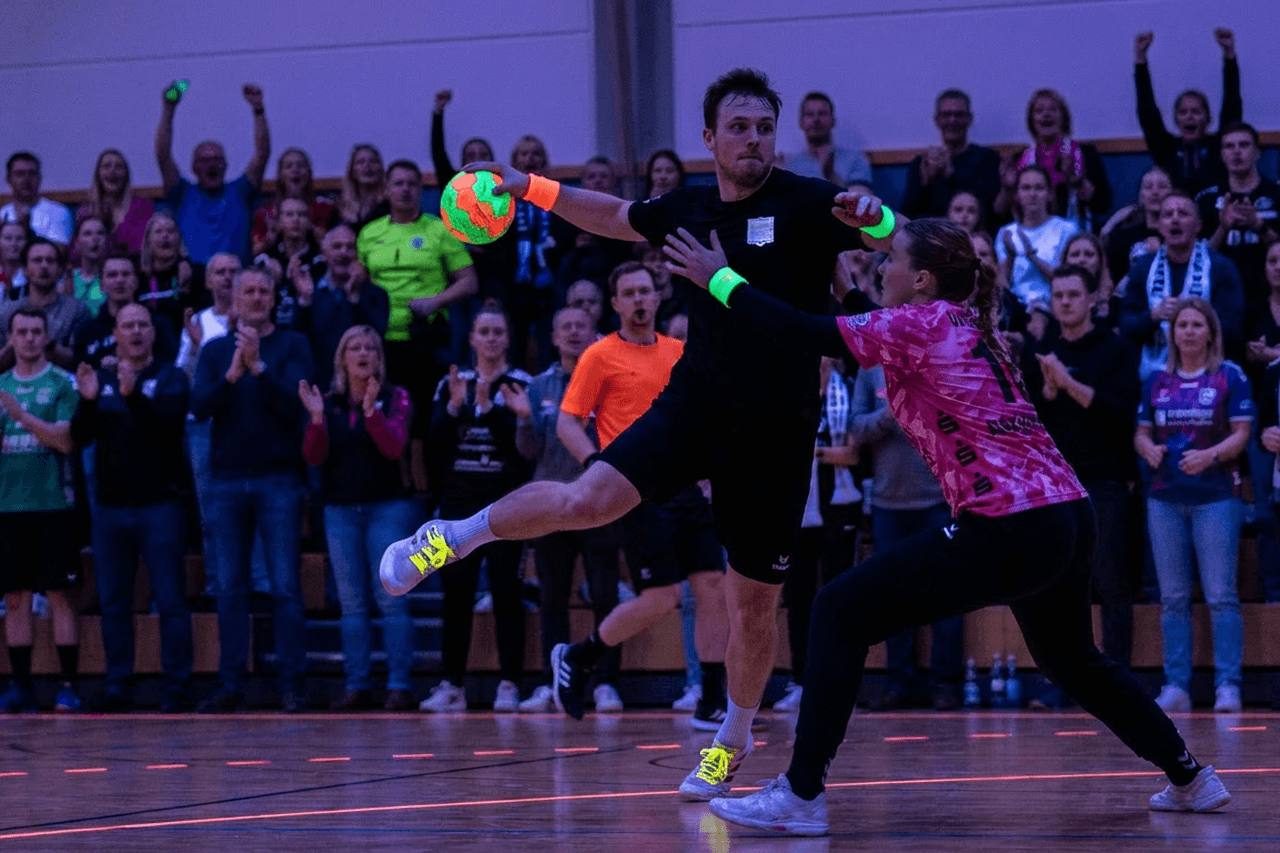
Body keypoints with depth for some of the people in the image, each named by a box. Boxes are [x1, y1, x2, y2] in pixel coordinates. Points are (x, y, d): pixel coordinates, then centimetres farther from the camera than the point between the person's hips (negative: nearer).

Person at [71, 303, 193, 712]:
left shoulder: (170, 377, 2)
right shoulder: (101, 379, 12)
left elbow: (169, 420, -16)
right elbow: (80, 436, 3)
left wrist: (134, 395, -32)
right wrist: (87, 402, -17)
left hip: (158, 505, -4)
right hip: (110, 506, 4)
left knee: (170, 601, -6)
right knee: (113, 602, 7)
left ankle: (177, 687, -5)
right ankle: (118, 686, 12)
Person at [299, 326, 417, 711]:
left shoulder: (395, 398, 2)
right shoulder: (328, 402, 10)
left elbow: (394, 447, -12)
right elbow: (313, 456, 1)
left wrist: (371, 410, -24)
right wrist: (316, 419, -15)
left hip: (388, 506, -3)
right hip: (340, 509, 3)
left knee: (391, 599, -8)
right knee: (351, 603, 3)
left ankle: (400, 685, -9)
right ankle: (357, 686, 6)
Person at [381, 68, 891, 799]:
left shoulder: (806, 203, -9)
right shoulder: (689, 209, 5)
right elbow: (619, 217, 26)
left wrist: (876, 223, -39)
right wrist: (532, 187, 20)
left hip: (777, 430, -2)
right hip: (695, 403, 2)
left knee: (755, 602, 6)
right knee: (587, 501, -19)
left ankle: (733, 739, 29)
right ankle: (457, 536, 5)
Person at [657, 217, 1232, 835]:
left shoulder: (919, 326, -7)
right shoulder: (969, 323, 16)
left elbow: (801, 331, -9)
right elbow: (933, 259, 38)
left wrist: (719, 278, 1)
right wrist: (876, 221, 28)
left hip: (1010, 530, -9)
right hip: (1070, 515, 9)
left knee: (841, 612, -5)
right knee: (1071, 660, 33)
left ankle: (801, 794, -10)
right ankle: (1190, 778, 39)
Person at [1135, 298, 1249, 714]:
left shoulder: (1230, 377, 1)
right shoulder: (1157, 381, 12)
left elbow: (1241, 433, -4)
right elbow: (1141, 432, 13)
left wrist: (1210, 455, -21)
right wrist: (1147, 448, -9)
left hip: (1215, 496, -4)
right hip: (1165, 498, 4)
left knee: (1221, 596, -7)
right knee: (1173, 598, 5)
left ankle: (1228, 685, -5)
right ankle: (1176, 686, 7)